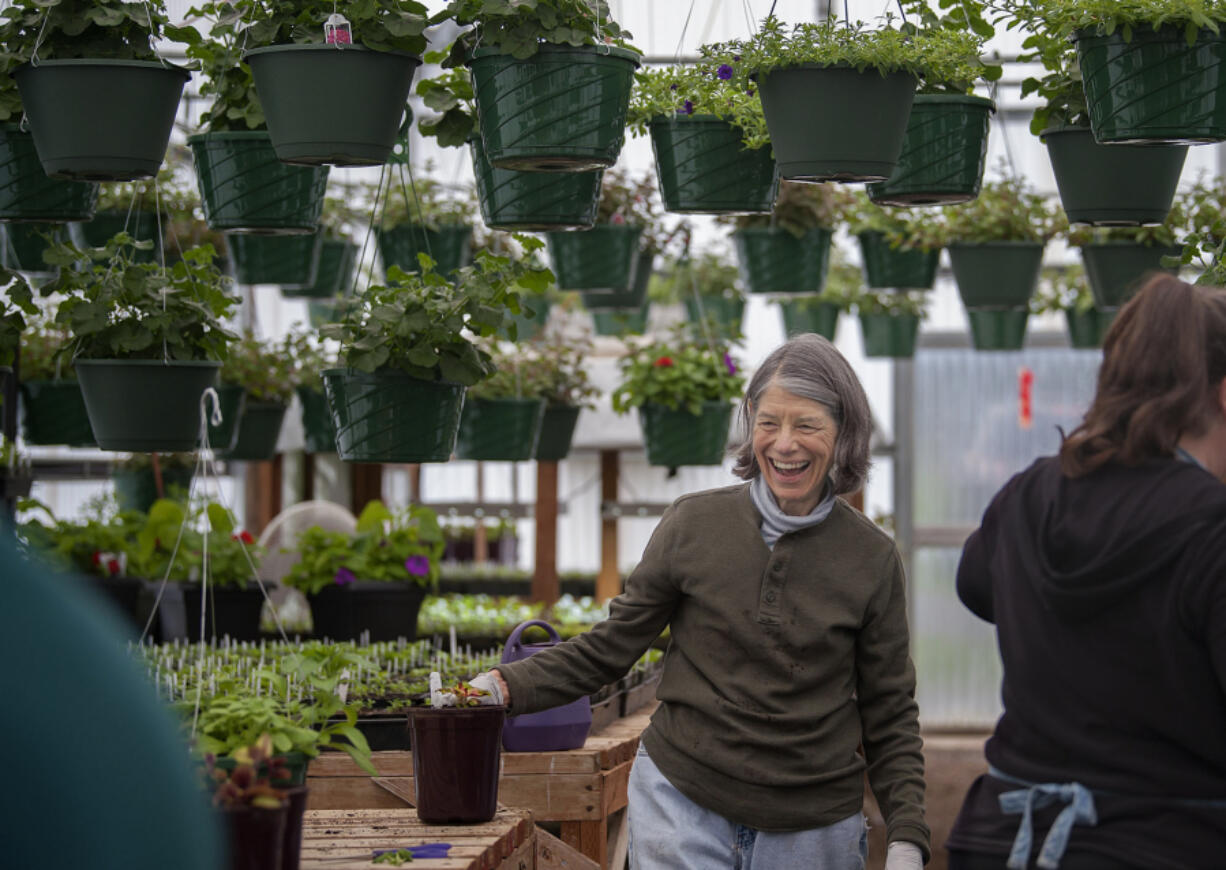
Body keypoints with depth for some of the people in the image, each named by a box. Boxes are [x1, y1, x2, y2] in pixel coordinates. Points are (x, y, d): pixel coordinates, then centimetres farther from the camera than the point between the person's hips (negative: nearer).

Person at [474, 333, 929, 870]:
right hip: (681, 808, 0)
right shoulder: (693, 524, -1)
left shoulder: (871, 559, -1)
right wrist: (508, 686, -8)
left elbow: (889, 715, 4)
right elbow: (611, 645, 5)